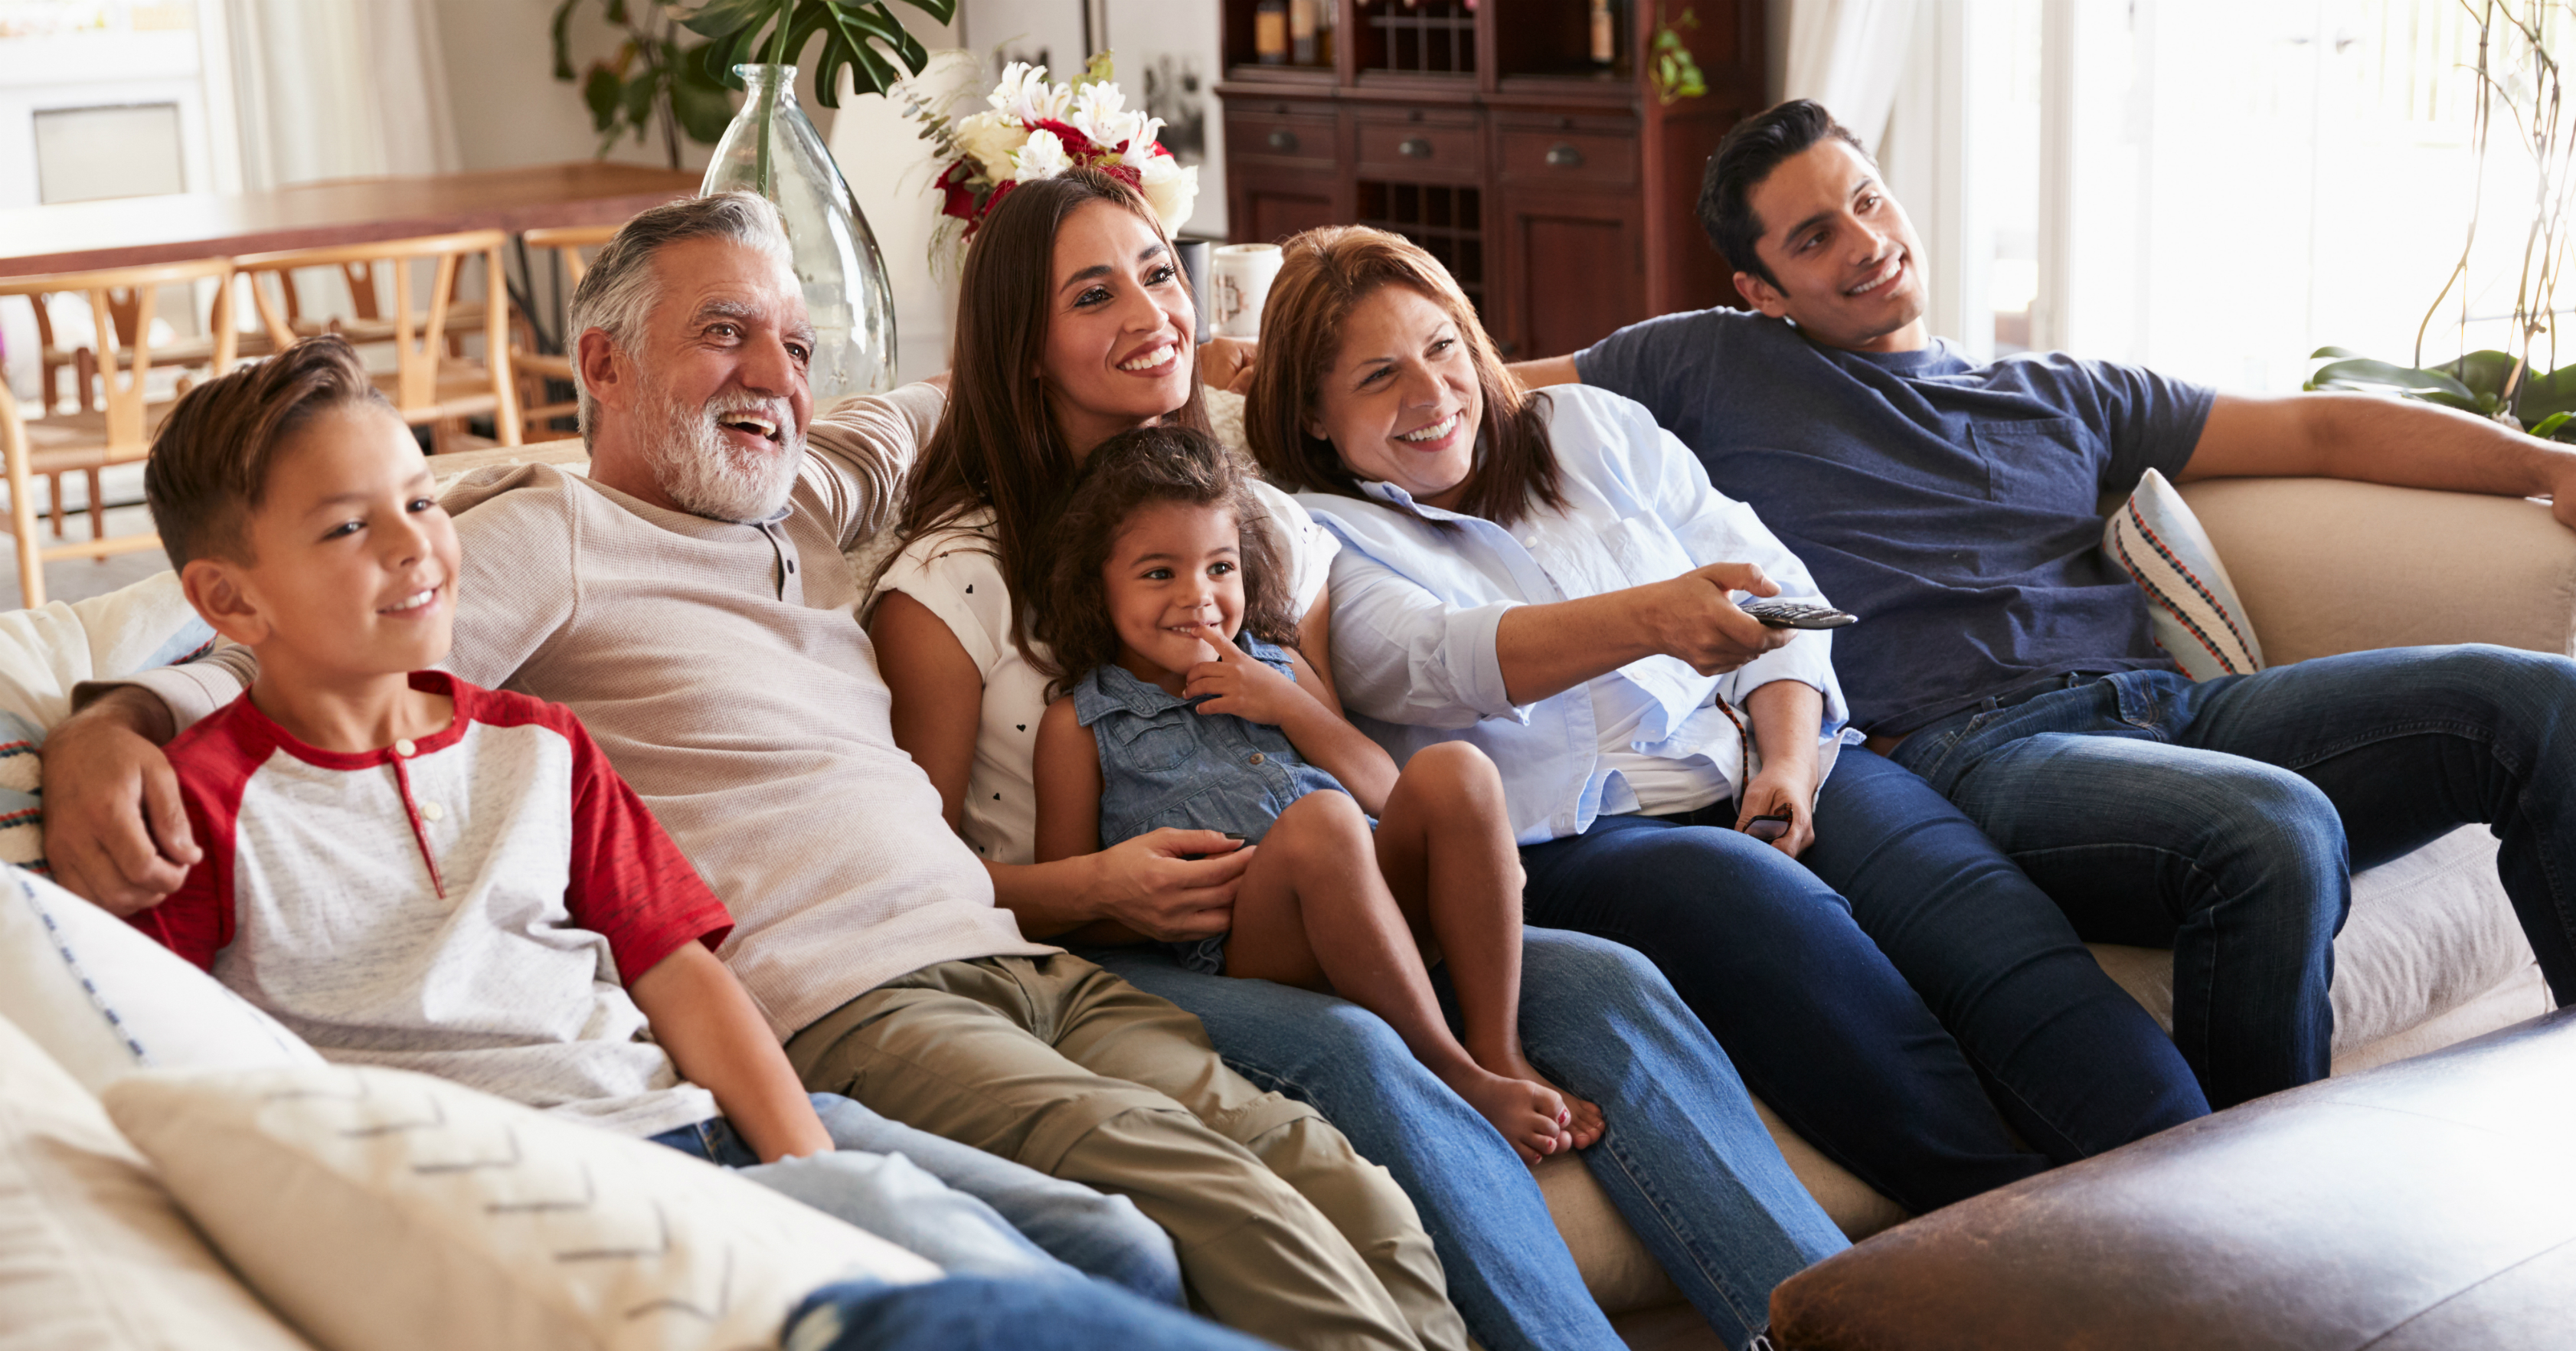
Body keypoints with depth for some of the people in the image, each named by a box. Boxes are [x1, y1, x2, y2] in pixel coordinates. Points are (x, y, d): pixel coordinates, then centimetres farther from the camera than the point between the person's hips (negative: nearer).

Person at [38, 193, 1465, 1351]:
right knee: (1215, 1205, -28)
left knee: (1341, 1186, -13)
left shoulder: (801, 498, 25)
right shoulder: (547, 536, 4)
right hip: (836, 1010, -8)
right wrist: (108, 727, -25)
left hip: (1027, 966, 8)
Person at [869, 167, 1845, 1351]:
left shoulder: (1268, 524, 15)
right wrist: (1096, 886, -21)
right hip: (1103, 961, -5)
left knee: (1606, 984, -20)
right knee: (1352, 1051, -36)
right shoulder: (952, 582, -2)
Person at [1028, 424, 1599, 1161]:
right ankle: (1455, 1075, -27)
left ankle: (1501, 1051, -22)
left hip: (1379, 904, 5)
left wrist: (1288, 705, 3)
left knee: (1454, 774, -21)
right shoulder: (1079, 725, 10)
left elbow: (1386, 795, 16)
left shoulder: (1275, 670, 24)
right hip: (1236, 945, -5)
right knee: (1321, 820, -35)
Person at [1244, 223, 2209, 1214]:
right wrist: (1650, 618, -34)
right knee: (1758, 898, -35)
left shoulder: (1591, 429, 20)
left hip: (1740, 770, 5)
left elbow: (1775, 580, 17)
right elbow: (1434, 659, -16)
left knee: (1953, 880, -24)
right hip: (1563, 837, -5)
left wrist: (1788, 758, -3)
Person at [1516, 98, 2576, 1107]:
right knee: (2276, 831, -36)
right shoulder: (1713, 370, 17)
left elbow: (2320, 429, 25)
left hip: (2167, 710, 6)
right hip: (1959, 752, -6)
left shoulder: (2062, 397, 27)